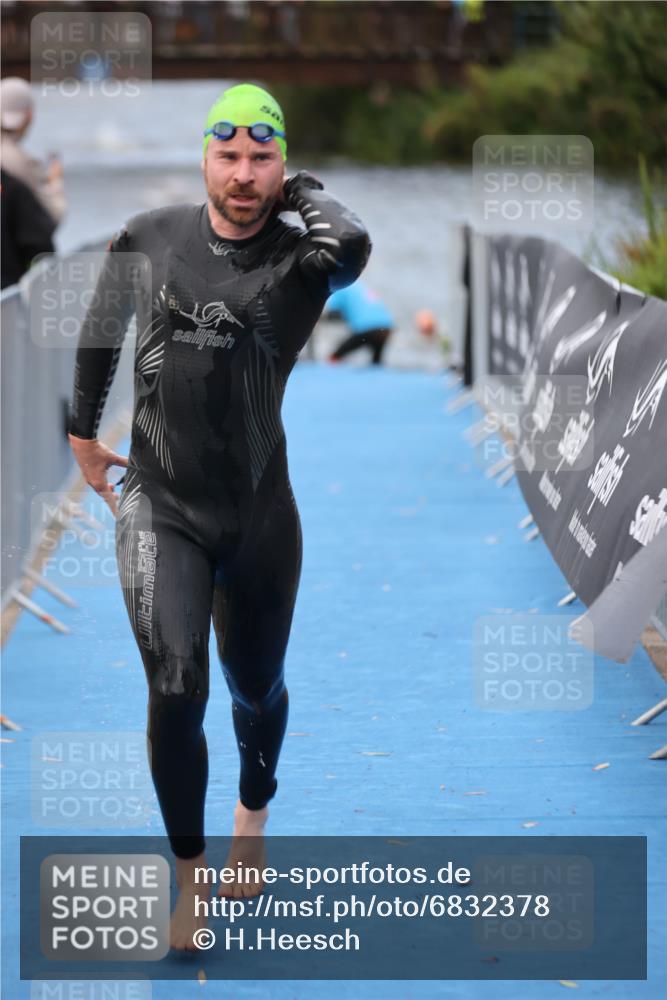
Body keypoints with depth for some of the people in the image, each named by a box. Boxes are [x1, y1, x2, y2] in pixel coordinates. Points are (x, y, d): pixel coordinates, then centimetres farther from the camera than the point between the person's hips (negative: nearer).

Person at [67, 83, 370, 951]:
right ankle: (190, 878, 0)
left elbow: (353, 246, -35)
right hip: (161, 510, 0)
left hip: (260, 513, 0)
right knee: (177, 692, -15)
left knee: (256, 689, 18)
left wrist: (300, 190, -16)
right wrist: (84, 432, 22)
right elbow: (103, 327, 16)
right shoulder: (150, 238, -2)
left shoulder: (298, 259, -9)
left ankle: (252, 817, 49)